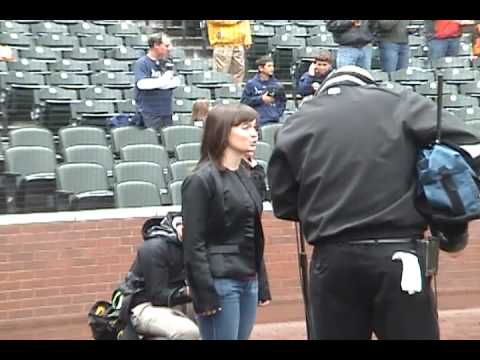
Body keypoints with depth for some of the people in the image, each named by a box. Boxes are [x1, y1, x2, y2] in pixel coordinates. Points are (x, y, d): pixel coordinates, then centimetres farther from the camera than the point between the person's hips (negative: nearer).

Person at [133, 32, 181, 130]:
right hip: (149, 112, -7)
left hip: (166, 111, 7)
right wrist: (161, 81, -15)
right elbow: (141, 83, -22)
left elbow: (176, 81, 8)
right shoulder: (141, 63, -8)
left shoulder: (167, 63, 12)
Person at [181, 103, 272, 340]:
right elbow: (194, 244, -13)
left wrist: (262, 285, 16)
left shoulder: (245, 175, 12)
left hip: (248, 281, 7)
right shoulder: (201, 180, -11)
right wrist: (204, 295, -16)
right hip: (220, 282, -7)